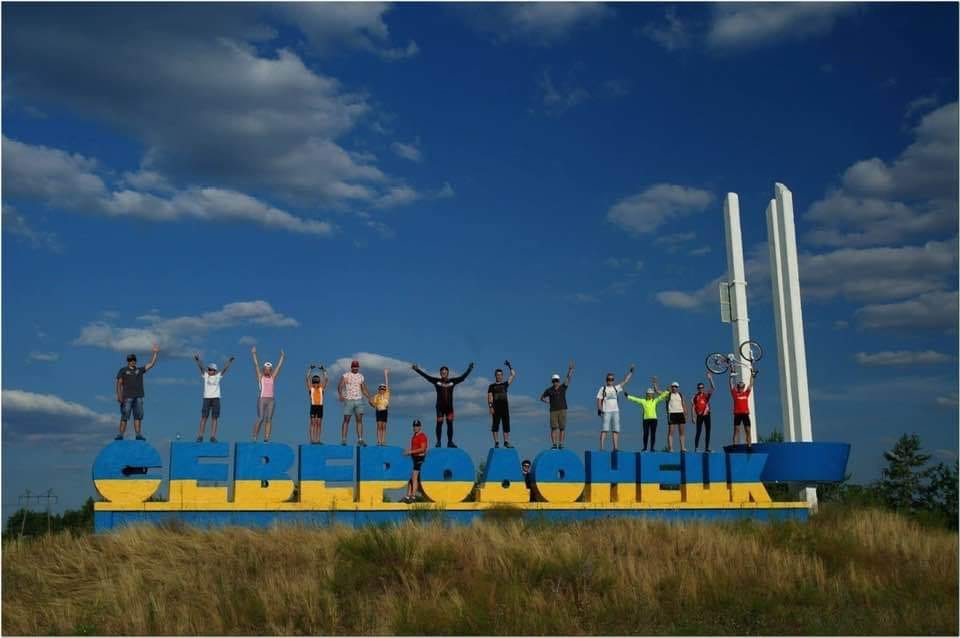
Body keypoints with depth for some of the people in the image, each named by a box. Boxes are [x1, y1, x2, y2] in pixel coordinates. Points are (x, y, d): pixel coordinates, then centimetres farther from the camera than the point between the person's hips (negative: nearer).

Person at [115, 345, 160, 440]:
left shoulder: (139, 370, 16)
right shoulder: (123, 370, 5)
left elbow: (151, 364, 14)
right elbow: (119, 383, 0)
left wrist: (155, 353, 9)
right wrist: (119, 396, -10)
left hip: (138, 397, 4)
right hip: (127, 397, -4)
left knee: (138, 416, -1)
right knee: (124, 416, -7)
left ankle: (138, 435, -2)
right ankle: (120, 435, -6)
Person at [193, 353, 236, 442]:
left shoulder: (218, 376, 4)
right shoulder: (205, 375, 4)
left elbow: (225, 368, -6)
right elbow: (201, 367, -9)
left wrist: (229, 361, -20)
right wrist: (197, 360, -25)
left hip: (216, 398, 0)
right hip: (206, 398, 0)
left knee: (214, 418, 0)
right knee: (204, 417, -3)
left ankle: (213, 437, 0)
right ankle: (200, 436, -1)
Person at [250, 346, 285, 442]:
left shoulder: (272, 377, 13)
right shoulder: (260, 376, 5)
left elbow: (279, 366, 17)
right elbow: (256, 365, 1)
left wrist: (282, 357, 19)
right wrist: (254, 354, -2)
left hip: (271, 400, 4)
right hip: (262, 399, -4)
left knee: (269, 419, 0)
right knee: (260, 418, -9)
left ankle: (266, 438, 0)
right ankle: (255, 437, -1)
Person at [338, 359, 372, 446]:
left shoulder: (361, 377, 11)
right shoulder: (345, 375, 0)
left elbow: (364, 389, 14)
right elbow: (339, 386, -9)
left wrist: (369, 398, -1)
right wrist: (341, 395, -28)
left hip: (359, 400, 3)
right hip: (348, 400, -3)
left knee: (359, 420, -4)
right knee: (346, 420, -1)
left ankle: (360, 440, -6)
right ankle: (343, 439, 4)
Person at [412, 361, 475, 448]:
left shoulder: (452, 381, 3)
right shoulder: (437, 381, -1)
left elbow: (463, 377, 4)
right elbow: (426, 376, -4)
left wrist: (469, 369, -2)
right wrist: (417, 369, -8)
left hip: (449, 406, 2)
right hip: (440, 406, -2)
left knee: (450, 423, 2)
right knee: (439, 423, 1)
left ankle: (450, 442, 10)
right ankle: (438, 442, 10)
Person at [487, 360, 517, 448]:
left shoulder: (505, 384, 15)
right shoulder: (492, 386, 7)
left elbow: (513, 375, 11)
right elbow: (490, 397, 0)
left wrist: (509, 366, 7)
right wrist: (490, 406, -12)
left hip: (505, 408, 3)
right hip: (496, 408, -3)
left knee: (506, 425, 0)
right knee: (495, 425, -3)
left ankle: (506, 442, 2)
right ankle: (496, 442, -2)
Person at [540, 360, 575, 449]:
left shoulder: (563, 387, 2)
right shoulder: (549, 390, 3)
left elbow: (568, 378, -11)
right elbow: (541, 398, 15)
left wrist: (570, 369, -24)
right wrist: (546, 401, -3)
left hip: (562, 410, 0)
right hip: (553, 411, 0)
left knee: (562, 428, -1)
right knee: (554, 427, -5)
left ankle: (561, 444, 2)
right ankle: (554, 444, -5)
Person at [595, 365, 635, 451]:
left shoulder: (616, 388, 16)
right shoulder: (603, 388, 5)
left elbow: (625, 381, 18)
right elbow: (598, 400, 0)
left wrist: (631, 371, 15)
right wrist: (599, 409, -14)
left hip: (615, 411, 5)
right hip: (606, 412, -5)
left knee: (616, 430, 1)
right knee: (604, 430, -10)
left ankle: (615, 448, 2)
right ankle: (601, 448, -13)